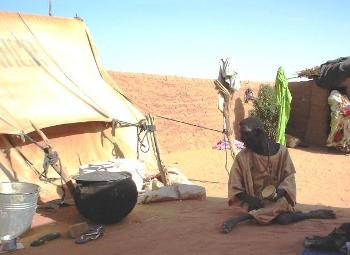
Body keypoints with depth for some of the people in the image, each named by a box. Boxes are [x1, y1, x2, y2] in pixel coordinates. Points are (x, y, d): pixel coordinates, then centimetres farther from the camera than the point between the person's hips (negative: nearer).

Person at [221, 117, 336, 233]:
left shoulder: (281, 151, -7)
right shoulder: (242, 157, -10)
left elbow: (289, 176, 1)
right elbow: (235, 186, -4)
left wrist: (280, 192, -18)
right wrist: (249, 199, -20)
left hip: (277, 199, 1)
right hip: (255, 201, -1)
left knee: (283, 218, -32)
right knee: (281, 218, -28)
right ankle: (311, 214, -5)